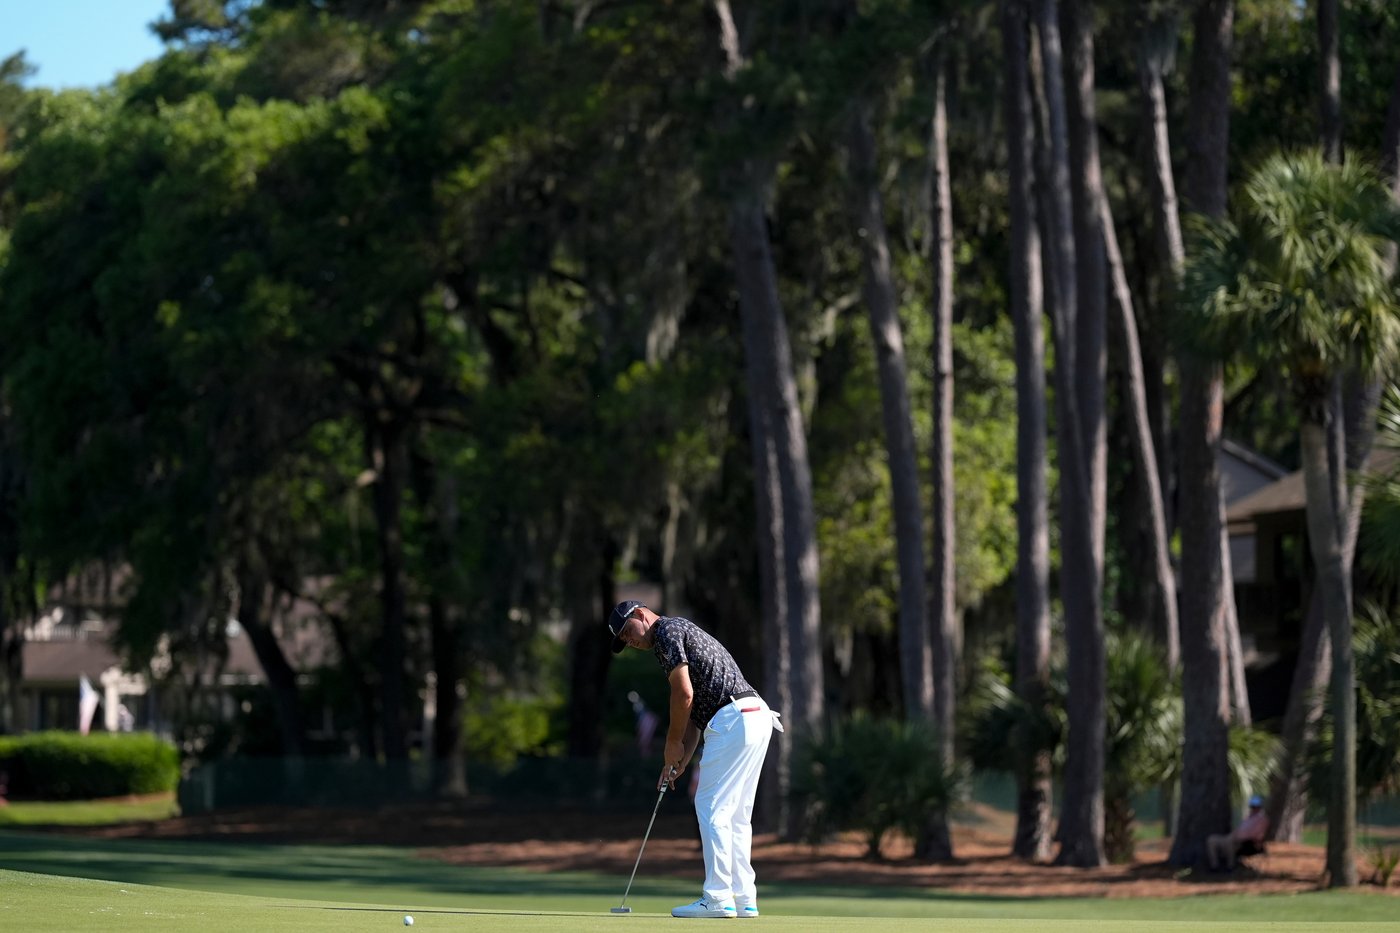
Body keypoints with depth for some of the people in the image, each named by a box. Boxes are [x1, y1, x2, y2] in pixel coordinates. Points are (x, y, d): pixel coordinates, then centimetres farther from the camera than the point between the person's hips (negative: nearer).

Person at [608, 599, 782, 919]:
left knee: (712, 808, -7)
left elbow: (684, 694, -10)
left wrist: (672, 743, 1)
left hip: (733, 719, -10)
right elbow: (694, 711, 25)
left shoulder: (668, 630, -2)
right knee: (736, 814, 12)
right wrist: (680, 761, 18)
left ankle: (718, 898, -8)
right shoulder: (682, 633, 28)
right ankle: (743, 898, 12)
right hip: (756, 717, 10)